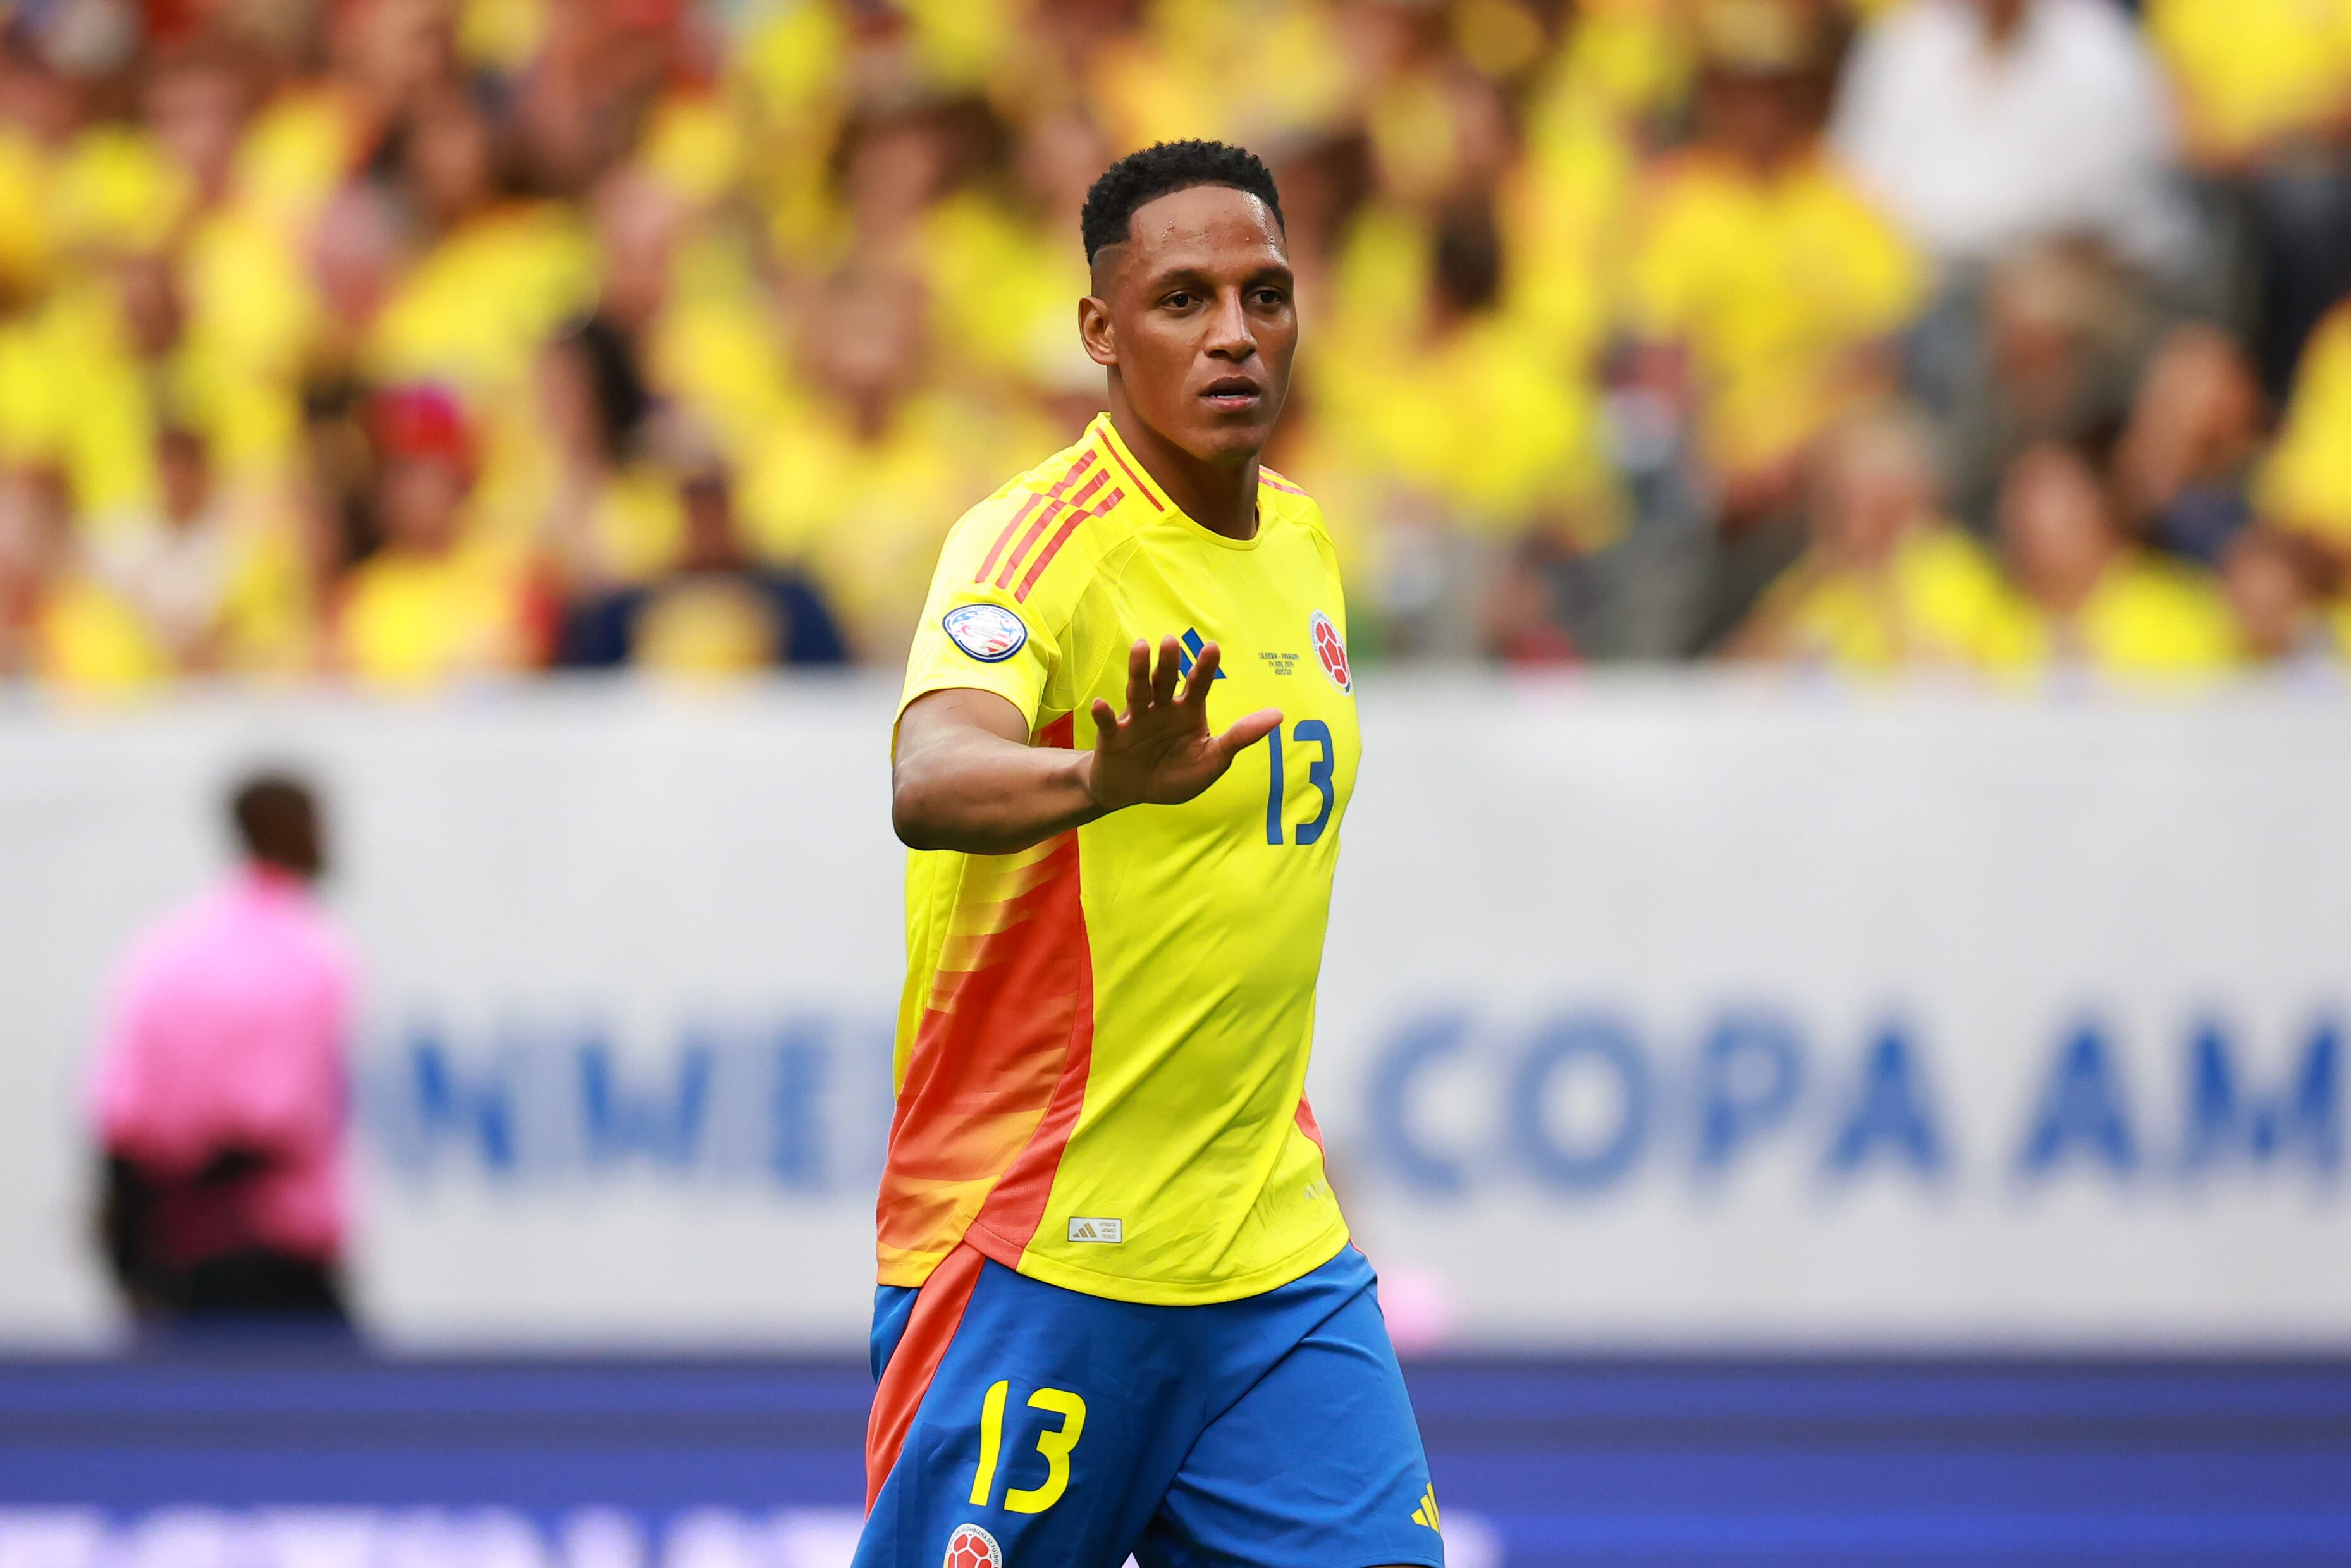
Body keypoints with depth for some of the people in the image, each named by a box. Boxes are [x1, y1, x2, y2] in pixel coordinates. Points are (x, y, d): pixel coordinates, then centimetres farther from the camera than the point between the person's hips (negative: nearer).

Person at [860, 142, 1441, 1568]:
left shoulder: (1302, 543, 10)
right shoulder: (1039, 542, -14)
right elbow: (932, 781, -34)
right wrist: (1101, 781, -54)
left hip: (1277, 1240, 7)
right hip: (1039, 1256, -7)